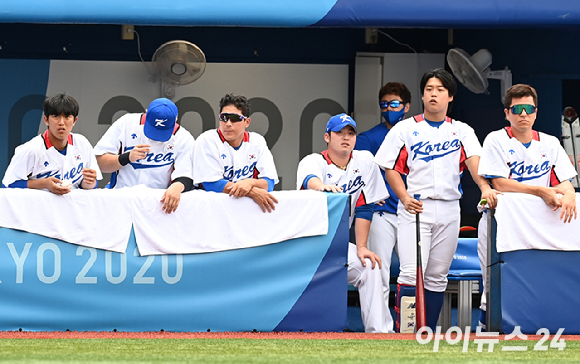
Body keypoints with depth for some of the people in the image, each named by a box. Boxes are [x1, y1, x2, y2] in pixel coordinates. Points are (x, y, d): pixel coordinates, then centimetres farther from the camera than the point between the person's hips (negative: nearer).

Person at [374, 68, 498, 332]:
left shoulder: (462, 131, 10)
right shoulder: (405, 129, 6)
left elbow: (474, 160, -5)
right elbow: (390, 168, 4)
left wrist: (484, 187, -24)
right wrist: (404, 197, -12)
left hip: (448, 209, 3)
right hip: (415, 208, -2)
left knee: (437, 277, 6)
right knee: (412, 273, -14)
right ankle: (403, 333, -11)